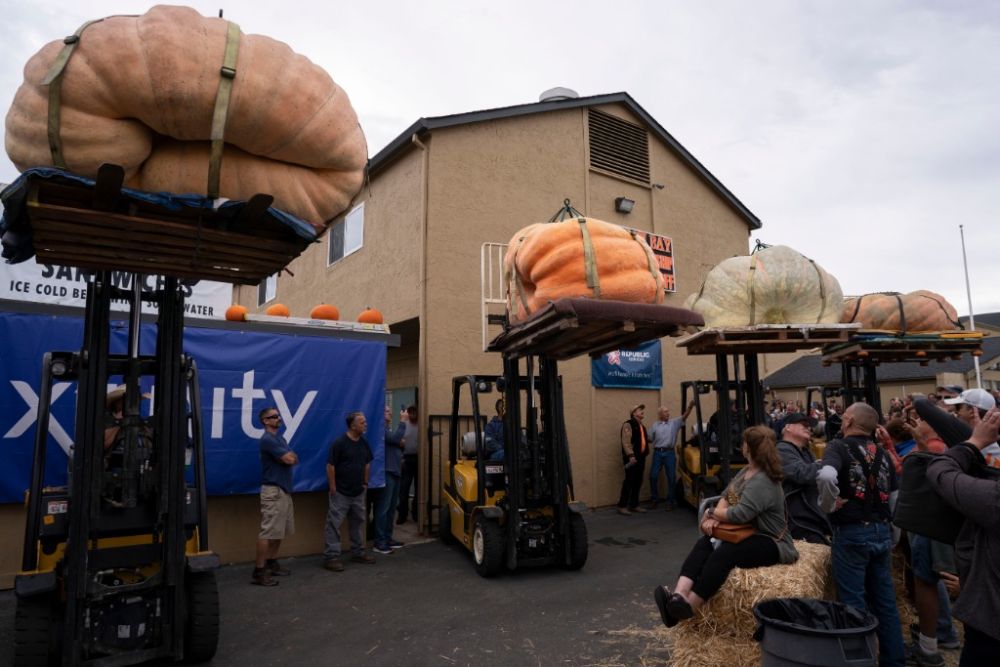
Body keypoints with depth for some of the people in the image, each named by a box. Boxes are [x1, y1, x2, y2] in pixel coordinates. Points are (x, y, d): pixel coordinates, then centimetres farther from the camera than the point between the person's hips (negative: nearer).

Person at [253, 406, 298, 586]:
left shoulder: (281, 439, 16)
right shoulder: (267, 439, -15)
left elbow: (294, 459, 12)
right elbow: (290, 460, -20)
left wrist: (289, 457, -9)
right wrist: (288, 456, 1)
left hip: (284, 490, 10)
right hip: (273, 491, -10)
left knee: (280, 530, 15)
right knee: (268, 531, -8)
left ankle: (272, 564, 25)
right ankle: (259, 571, -2)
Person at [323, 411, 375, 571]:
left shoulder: (364, 443, 5)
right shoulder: (339, 443, -17)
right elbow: (330, 466, -16)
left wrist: (365, 482, 13)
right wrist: (333, 488, -15)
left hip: (358, 492, 8)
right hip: (341, 493, -7)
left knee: (357, 523, 16)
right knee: (334, 525, -3)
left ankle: (358, 553, 27)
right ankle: (331, 557, 3)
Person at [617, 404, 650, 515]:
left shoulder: (641, 426, 20)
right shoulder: (628, 424, -9)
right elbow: (626, 441, -18)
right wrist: (630, 455, -26)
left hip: (641, 457, 8)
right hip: (632, 458, -8)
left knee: (638, 482, 10)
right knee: (629, 481, -8)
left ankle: (634, 505, 19)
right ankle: (622, 506, -2)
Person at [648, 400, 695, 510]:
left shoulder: (674, 423, 4)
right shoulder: (655, 425, 8)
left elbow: (684, 416, -11)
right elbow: (649, 438, 9)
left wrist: (690, 406, -27)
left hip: (669, 452, -1)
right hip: (657, 452, 1)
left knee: (671, 477, 3)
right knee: (653, 476, 1)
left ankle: (671, 501, 16)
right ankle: (655, 499, 17)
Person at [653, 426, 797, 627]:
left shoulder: (762, 482, -22)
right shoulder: (747, 470, 9)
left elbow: (739, 514, -30)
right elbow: (726, 496, 10)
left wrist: (711, 513, -13)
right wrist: (716, 517, -10)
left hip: (771, 544, -9)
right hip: (748, 535, 9)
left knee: (725, 553, -34)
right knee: (704, 544, -18)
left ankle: (688, 607, -38)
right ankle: (679, 595, -37)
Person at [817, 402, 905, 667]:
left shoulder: (839, 446, -11)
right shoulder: (882, 453, 8)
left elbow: (826, 476, -33)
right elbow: (895, 498, 12)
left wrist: (829, 505, -14)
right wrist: (890, 536, 22)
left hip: (851, 533, -6)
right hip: (881, 531, 7)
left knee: (854, 602, 4)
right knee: (885, 600, 16)